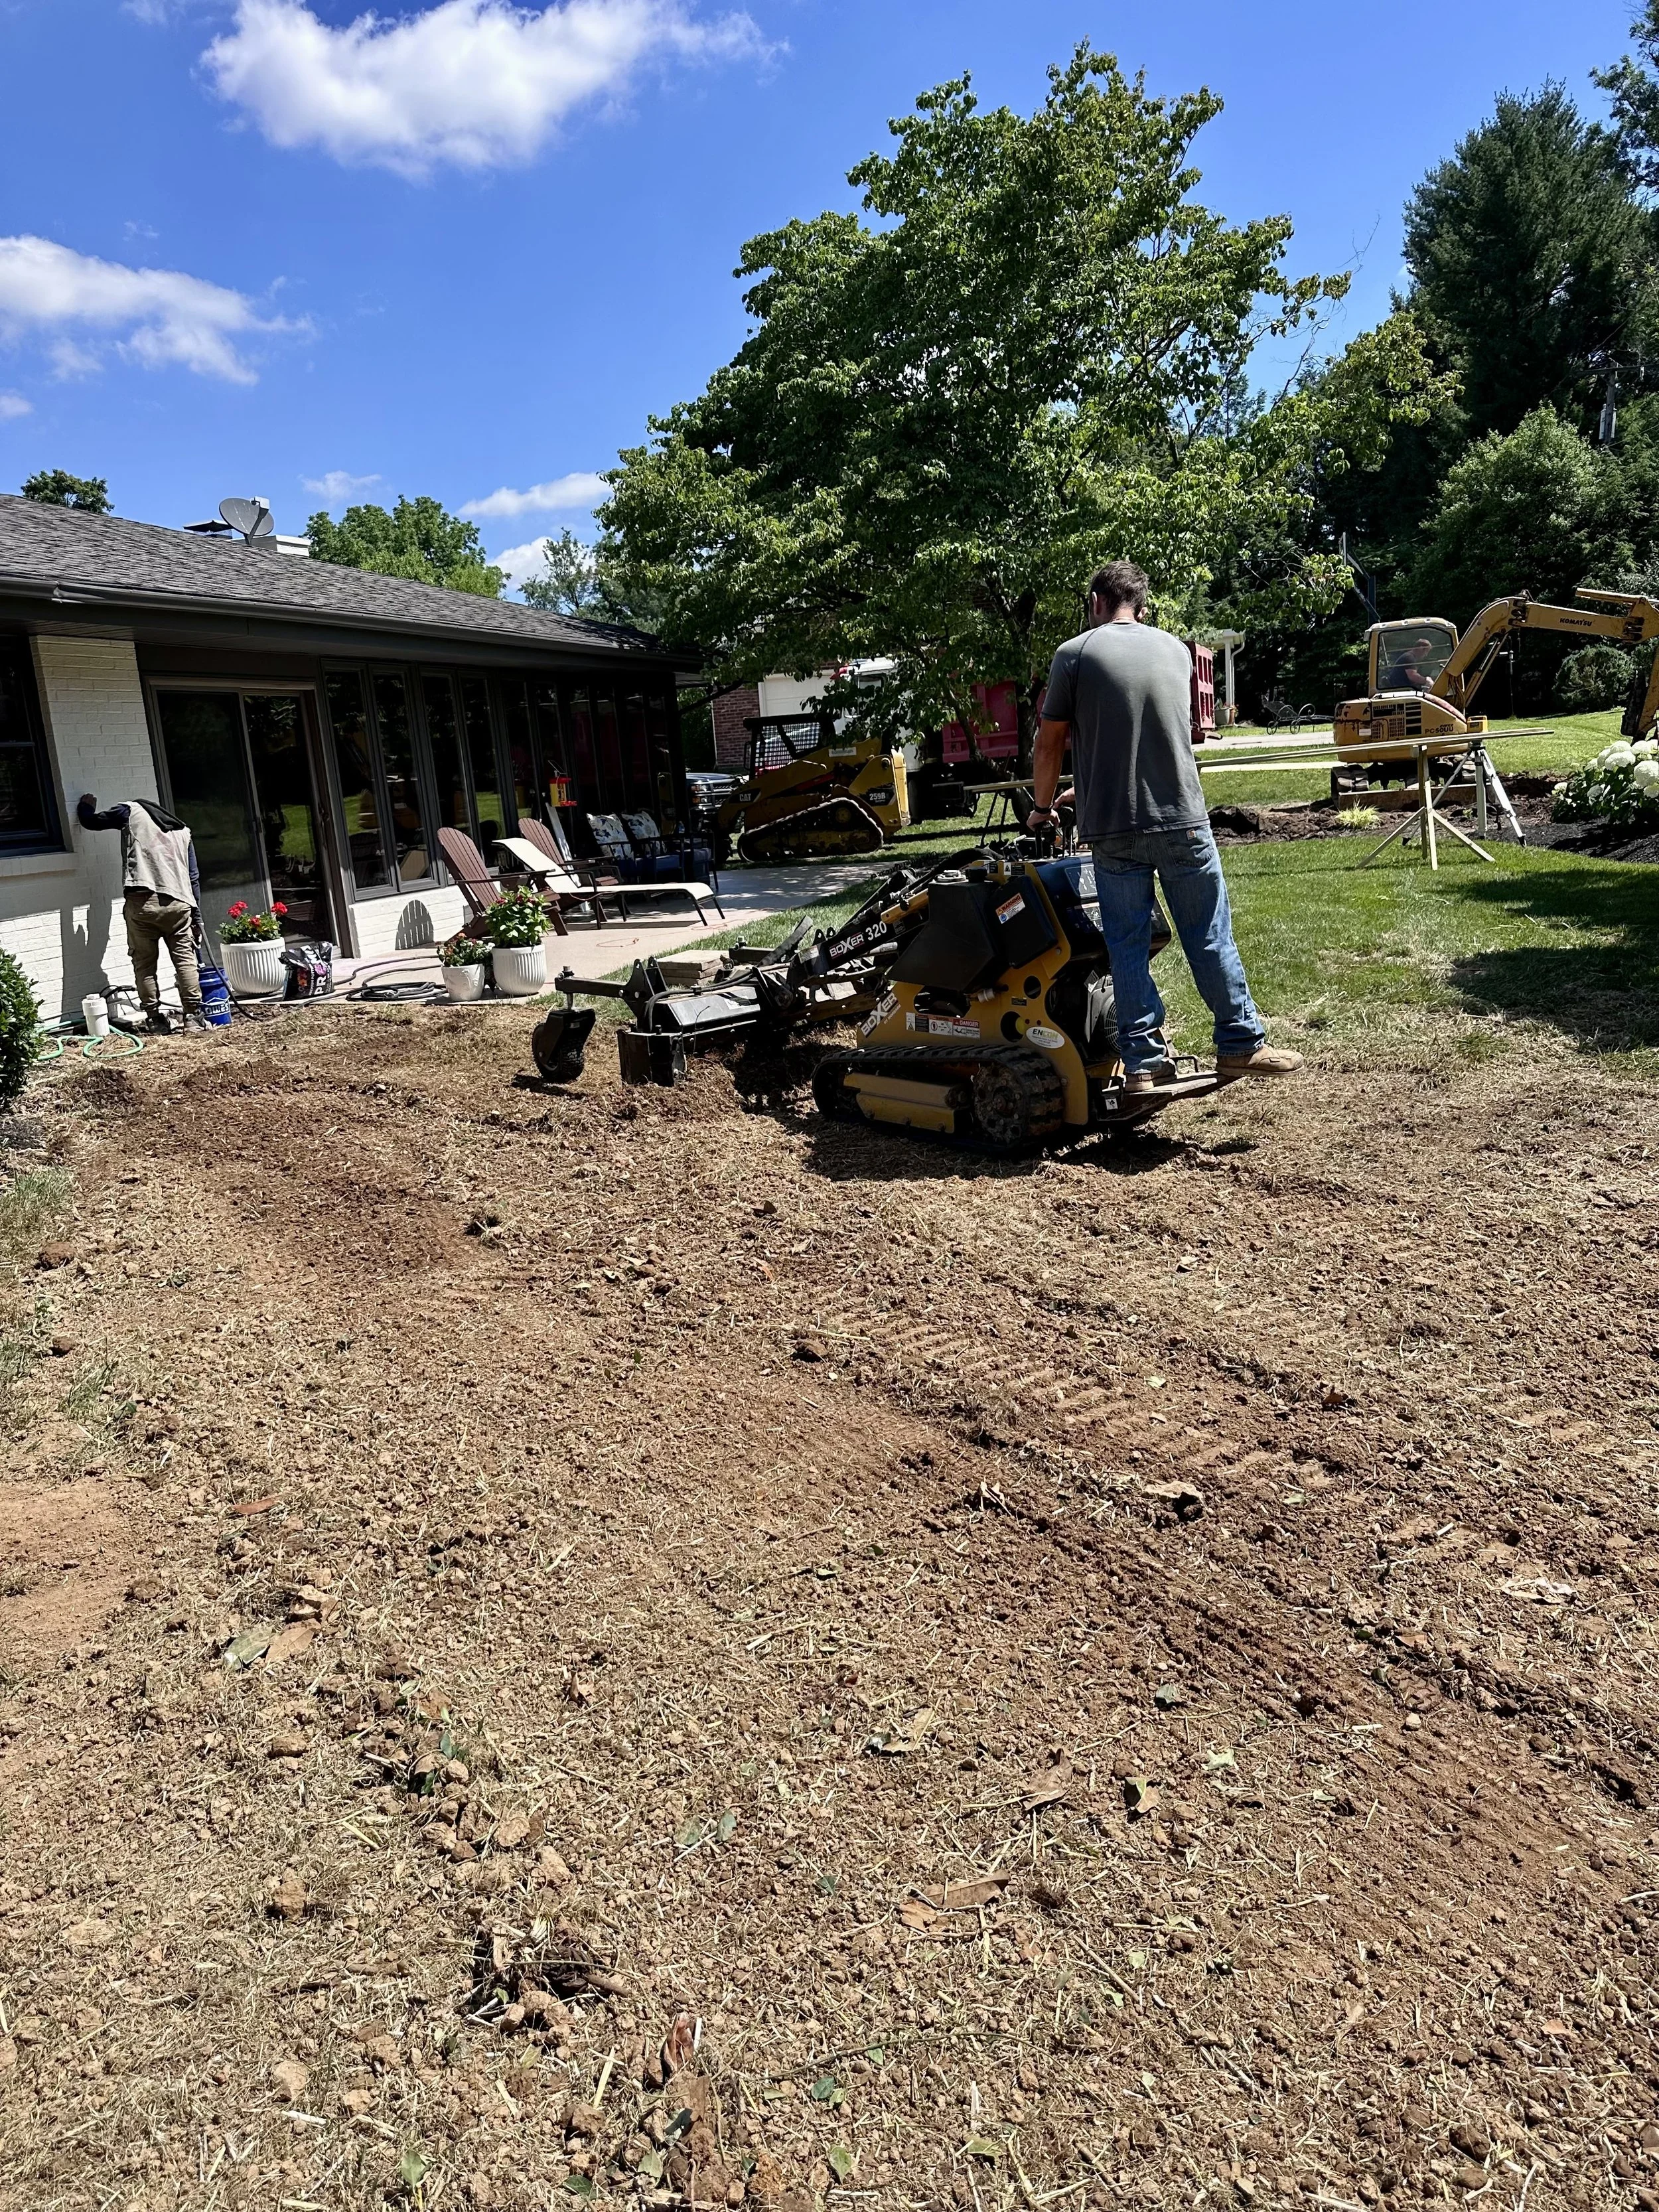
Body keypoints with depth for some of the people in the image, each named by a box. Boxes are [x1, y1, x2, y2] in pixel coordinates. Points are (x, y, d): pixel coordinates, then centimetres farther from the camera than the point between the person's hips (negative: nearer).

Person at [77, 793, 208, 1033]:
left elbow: (91, 822, 21)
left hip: (142, 900, -2)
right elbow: (194, 876, 21)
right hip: (179, 903, 2)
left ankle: (155, 1018, 4)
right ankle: (194, 1016, -2)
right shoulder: (182, 830, 25)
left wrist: (86, 807, 43)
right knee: (185, 959, 4)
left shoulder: (131, 810, 15)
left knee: (145, 962, 5)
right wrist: (196, 914, 22)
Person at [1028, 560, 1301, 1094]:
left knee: (1127, 945, 6)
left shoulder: (1074, 655, -1)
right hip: (1182, 819, 2)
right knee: (1209, 937, 9)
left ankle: (1145, 1061, 8)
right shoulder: (1175, 649, 12)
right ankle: (1241, 1044, 16)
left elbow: (1050, 745, 0)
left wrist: (1042, 808, 17)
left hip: (1112, 828, -2)